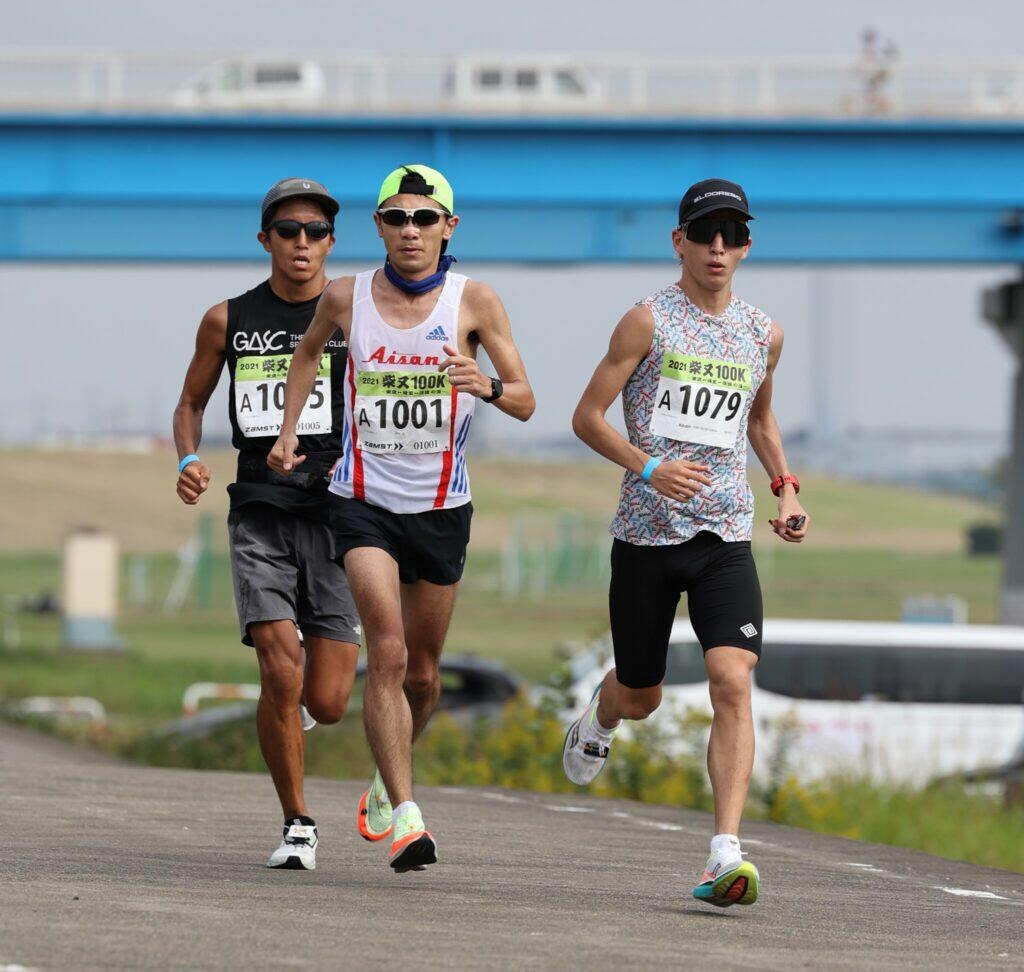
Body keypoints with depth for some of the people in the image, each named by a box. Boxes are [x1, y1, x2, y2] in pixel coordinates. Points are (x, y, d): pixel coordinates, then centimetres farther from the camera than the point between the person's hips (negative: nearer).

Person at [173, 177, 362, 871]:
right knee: (281, 677, -16)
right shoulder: (228, 320, 7)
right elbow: (191, 404, 20)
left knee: (327, 704, -3)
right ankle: (297, 826, 1)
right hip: (260, 518, 0)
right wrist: (189, 460, -1)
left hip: (336, 512, 0)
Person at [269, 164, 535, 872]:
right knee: (388, 652, -19)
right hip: (364, 501, -1)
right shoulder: (347, 297, -3)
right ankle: (406, 816, -22)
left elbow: (526, 402, -5)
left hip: (442, 508, 1)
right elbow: (309, 352, 20)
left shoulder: (473, 302, -6)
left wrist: (485, 387, -26)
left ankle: (386, 783, 40)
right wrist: (289, 433, 12)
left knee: (423, 672, 12)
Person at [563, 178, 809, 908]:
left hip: (725, 538, 2)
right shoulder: (650, 321, -4)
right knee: (641, 696, 11)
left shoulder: (764, 335, 10)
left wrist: (786, 489, 13)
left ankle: (726, 854, -24)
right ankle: (599, 719, 51)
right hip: (646, 536, -2)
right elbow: (587, 416, -4)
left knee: (733, 681, -19)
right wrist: (648, 468, -19)